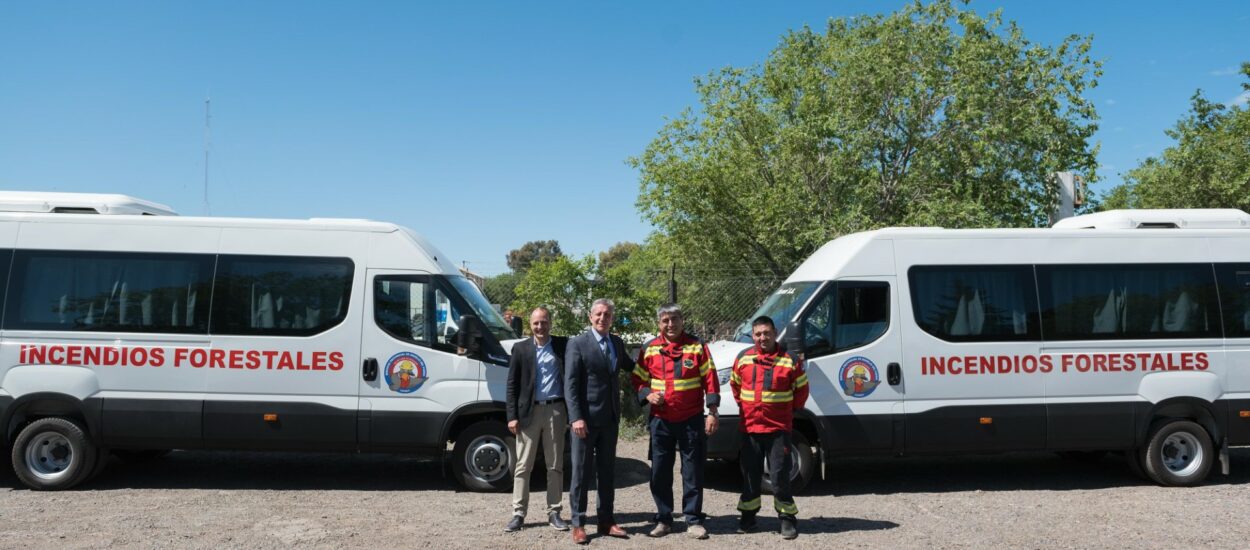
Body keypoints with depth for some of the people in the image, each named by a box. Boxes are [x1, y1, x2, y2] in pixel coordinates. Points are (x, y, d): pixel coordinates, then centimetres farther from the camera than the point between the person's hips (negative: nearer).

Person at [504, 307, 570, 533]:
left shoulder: (563, 345, 2)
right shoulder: (521, 348, 3)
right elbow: (512, 384, 3)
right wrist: (512, 416, -3)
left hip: (555, 410, 0)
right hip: (529, 411, 0)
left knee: (555, 465, 8)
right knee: (523, 465, 3)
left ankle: (554, 512, 17)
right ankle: (518, 513, 10)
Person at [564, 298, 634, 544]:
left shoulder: (617, 342, 10)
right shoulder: (578, 343, -8)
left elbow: (630, 367, 28)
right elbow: (570, 384, -13)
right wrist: (576, 417, -20)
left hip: (610, 418, 6)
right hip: (586, 418, -6)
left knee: (607, 471, 12)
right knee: (582, 472, 2)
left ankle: (606, 520, 22)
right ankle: (578, 524, 11)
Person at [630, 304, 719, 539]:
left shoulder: (697, 346, -1)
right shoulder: (649, 349, 4)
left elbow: (710, 380, -2)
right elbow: (638, 380, 11)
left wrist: (712, 412, -7)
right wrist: (648, 395, -9)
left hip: (692, 420, -2)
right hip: (660, 421, 2)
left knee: (693, 472, 4)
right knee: (659, 473, 6)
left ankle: (694, 520, 14)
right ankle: (664, 520, 19)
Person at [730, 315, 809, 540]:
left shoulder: (790, 360, -5)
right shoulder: (743, 358, 3)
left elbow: (801, 389, 6)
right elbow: (734, 383, 18)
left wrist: (790, 409, 4)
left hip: (778, 428, -3)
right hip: (749, 426, 3)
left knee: (780, 475, -3)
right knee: (750, 474, 12)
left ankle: (787, 517, 11)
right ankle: (748, 515, 25)